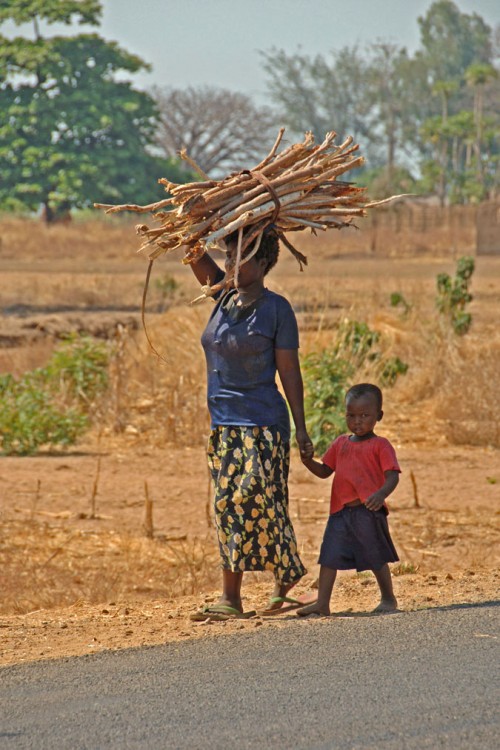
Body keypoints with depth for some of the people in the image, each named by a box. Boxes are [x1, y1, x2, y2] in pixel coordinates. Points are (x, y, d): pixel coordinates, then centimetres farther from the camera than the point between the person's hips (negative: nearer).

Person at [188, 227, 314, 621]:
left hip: (261, 422, -7)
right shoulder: (225, 299, 11)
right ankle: (230, 599, 5)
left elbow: (290, 372, -6)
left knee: (259, 504, -10)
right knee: (228, 507, 5)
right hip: (223, 422, 7)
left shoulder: (276, 308, -6)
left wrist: (301, 429, -7)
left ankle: (285, 587, 2)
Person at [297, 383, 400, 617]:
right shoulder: (340, 444, 16)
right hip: (341, 511, 5)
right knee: (329, 556, -2)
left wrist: (381, 494, -30)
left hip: (368, 511, -5)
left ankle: (388, 599, 20)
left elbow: (392, 475, -11)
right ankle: (322, 603, 0)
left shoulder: (380, 445, -2)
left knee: (376, 558, 5)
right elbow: (325, 471, 21)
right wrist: (309, 462, 0)